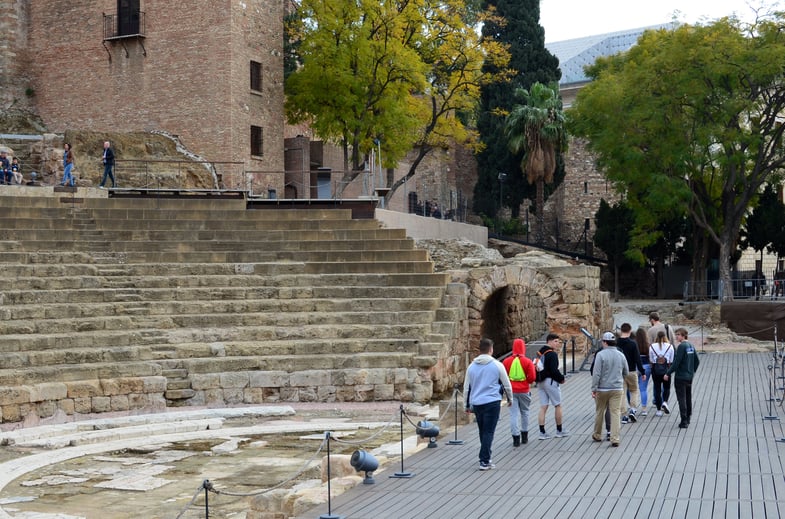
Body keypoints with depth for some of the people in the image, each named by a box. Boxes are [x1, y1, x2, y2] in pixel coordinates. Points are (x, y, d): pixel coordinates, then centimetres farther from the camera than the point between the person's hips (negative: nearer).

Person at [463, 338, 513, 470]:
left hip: (476, 403, 4)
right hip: (492, 402, -4)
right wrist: (510, 398, 20)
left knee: (483, 432, 16)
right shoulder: (497, 365, -4)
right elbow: (506, 384, 4)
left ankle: (486, 458, 23)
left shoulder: (472, 366, 8)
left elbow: (466, 388, 13)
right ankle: (484, 461, -7)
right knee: (489, 432, -3)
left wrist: (467, 405, 22)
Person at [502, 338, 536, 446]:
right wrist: (527, 381, 9)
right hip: (524, 391, 0)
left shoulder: (506, 361, -4)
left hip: (511, 391, 0)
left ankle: (516, 438, -5)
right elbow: (532, 377, -11)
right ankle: (524, 436, 25)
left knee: (514, 414, 1)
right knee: (524, 412, 17)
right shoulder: (528, 362, -8)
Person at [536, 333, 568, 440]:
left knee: (543, 407, 6)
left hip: (541, 382, 8)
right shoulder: (552, 354, -14)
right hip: (551, 381, -8)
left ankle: (542, 432, 3)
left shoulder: (540, 353, 13)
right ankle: (559, 431, 12)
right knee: (558, 406, 6)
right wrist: (562, 378, -5)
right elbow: (554, 370, -20)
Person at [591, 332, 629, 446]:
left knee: (599, 412, 13)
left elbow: (596, 373, -14)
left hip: (602, 389, -2)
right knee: (616, 413, 2)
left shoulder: (600, 354, -11)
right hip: (617, 389, 3)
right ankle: (615, 439, -4)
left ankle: (597, 435, 27)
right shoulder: (621, 355, 3)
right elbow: (626, 373, 13)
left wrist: (594, 389, -8)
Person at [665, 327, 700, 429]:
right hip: (689, 377, 8)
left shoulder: (681, 346, -17)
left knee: (681, 399, -5)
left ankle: (684, 421, -6)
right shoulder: (691, 346, 8)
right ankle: (688, 418, 27)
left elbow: (676, 362, -20)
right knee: (688, 398, 17)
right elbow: (697, 361, 14)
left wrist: (668, 373, -13)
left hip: (680, 377, -8)